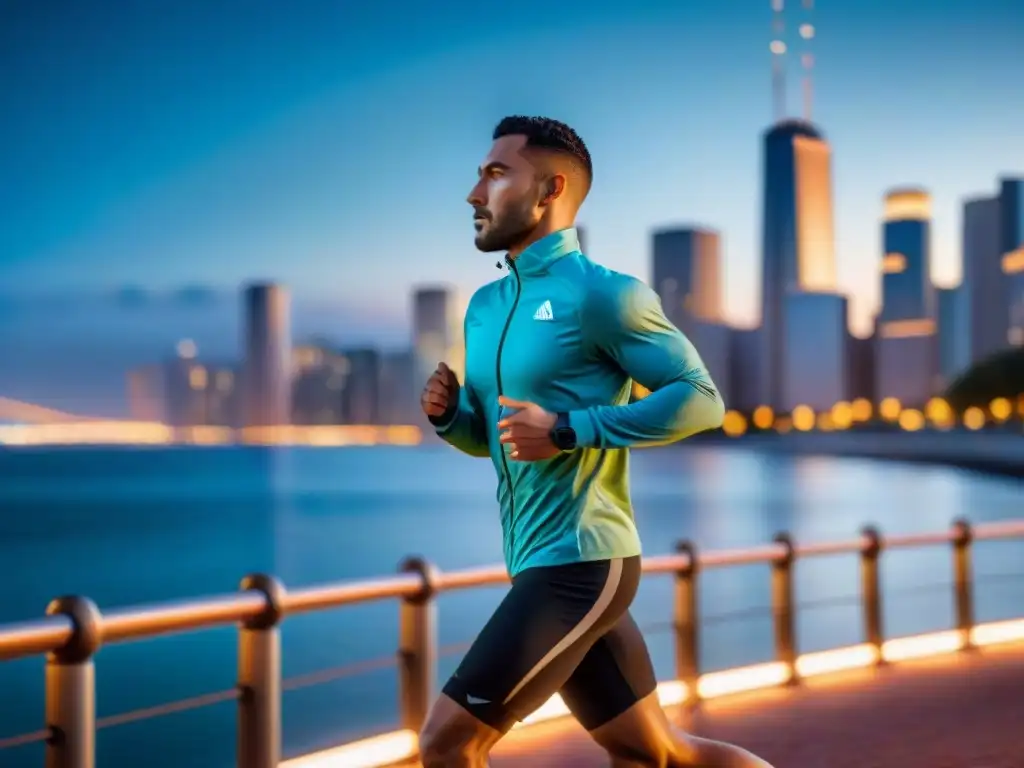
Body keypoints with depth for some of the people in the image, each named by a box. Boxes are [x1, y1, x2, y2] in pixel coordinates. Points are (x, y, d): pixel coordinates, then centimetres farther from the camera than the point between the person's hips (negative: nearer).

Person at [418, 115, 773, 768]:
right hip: (543, 562, 9)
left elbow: (701, 398, -15)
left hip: (580, 563, -9)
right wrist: (449, 413, -1)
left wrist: (568, 431, -21)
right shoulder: (486, 305, 13)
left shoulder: (598, 293, -13)